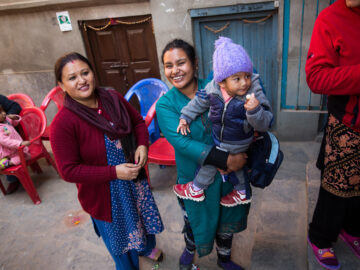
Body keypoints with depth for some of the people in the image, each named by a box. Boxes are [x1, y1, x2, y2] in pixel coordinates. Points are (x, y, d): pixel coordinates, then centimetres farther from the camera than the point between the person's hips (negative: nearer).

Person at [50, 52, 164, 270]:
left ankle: (147, 247, 65)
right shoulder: (63, 123, -25)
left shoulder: (113, 99, -10)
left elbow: (138, 121, 5)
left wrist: (142, 145, -15)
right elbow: (69, 171, -23)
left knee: (143, 216, 30)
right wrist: (114, 172, -27)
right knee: (120, 235, 20)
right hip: (103, 193, -5)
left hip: (134, 180, 5)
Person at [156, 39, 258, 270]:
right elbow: (182, 142, -26)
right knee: (197, 222, 19)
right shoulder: (165, 104, -15)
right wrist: (226, 159, -32)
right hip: (196, 179, -2)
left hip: (229, 172, 3)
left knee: (227, 219, 22)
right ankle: (189, 251, 56)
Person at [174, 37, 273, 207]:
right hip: (219, 138, 6)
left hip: (236, 144, -5)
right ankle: (241, 194, 53)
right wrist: (185, 117, 2)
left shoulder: (255, 96, -30)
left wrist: (255, 110, -50)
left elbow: (264, 125, -32)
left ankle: (196, 189, 36)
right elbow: (199, 102, 0)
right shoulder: (213, 89, -19)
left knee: (211, 160, 7)